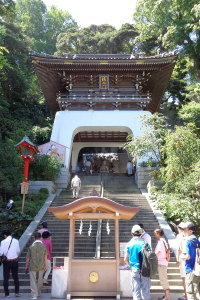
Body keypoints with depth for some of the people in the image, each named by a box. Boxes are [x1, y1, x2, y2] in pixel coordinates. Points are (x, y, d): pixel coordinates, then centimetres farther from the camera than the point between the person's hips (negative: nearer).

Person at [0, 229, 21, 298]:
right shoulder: (16, 241, -6)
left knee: (6, 278, 11)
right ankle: (17, 292, 17)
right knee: (15, 277, 14)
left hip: (6, 261, -2)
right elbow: (18, 251, 0)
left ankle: (6, 294, 16)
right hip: (15, 261, 2)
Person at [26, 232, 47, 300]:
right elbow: (45, 257, -3)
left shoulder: (31, 247, -8)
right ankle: (38, 293, 35)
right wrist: (45, 266, 7)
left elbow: (28, 257, 0)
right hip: (41, 266, 2)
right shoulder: (44, 246, -7)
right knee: (40, 280, 20)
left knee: (33, 281, 7)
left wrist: (26, 265, 15)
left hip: (32, 266, -2)